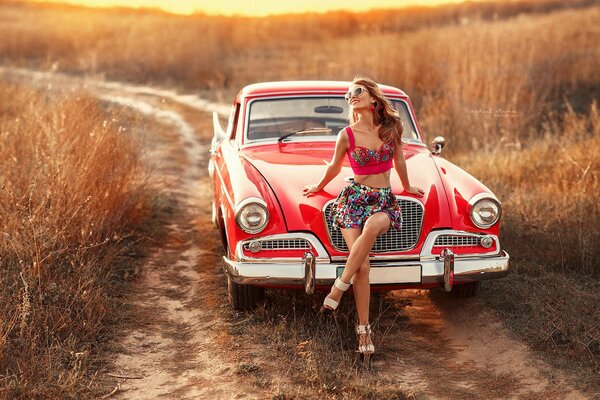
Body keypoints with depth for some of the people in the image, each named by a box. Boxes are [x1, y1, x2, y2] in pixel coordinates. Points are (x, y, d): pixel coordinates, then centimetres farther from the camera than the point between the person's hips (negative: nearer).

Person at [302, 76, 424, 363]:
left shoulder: (391, 127, 2)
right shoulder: (346, 135, -3)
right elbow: (334, 167, 16)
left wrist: (407, 187, 33)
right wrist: (319, 187, 30)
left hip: (384, 202, 1)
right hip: (353, 198, -1)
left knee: (371, 227, -38)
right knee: (362, 266, -20)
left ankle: (337, 290, -29)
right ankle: (364, 330, -12)